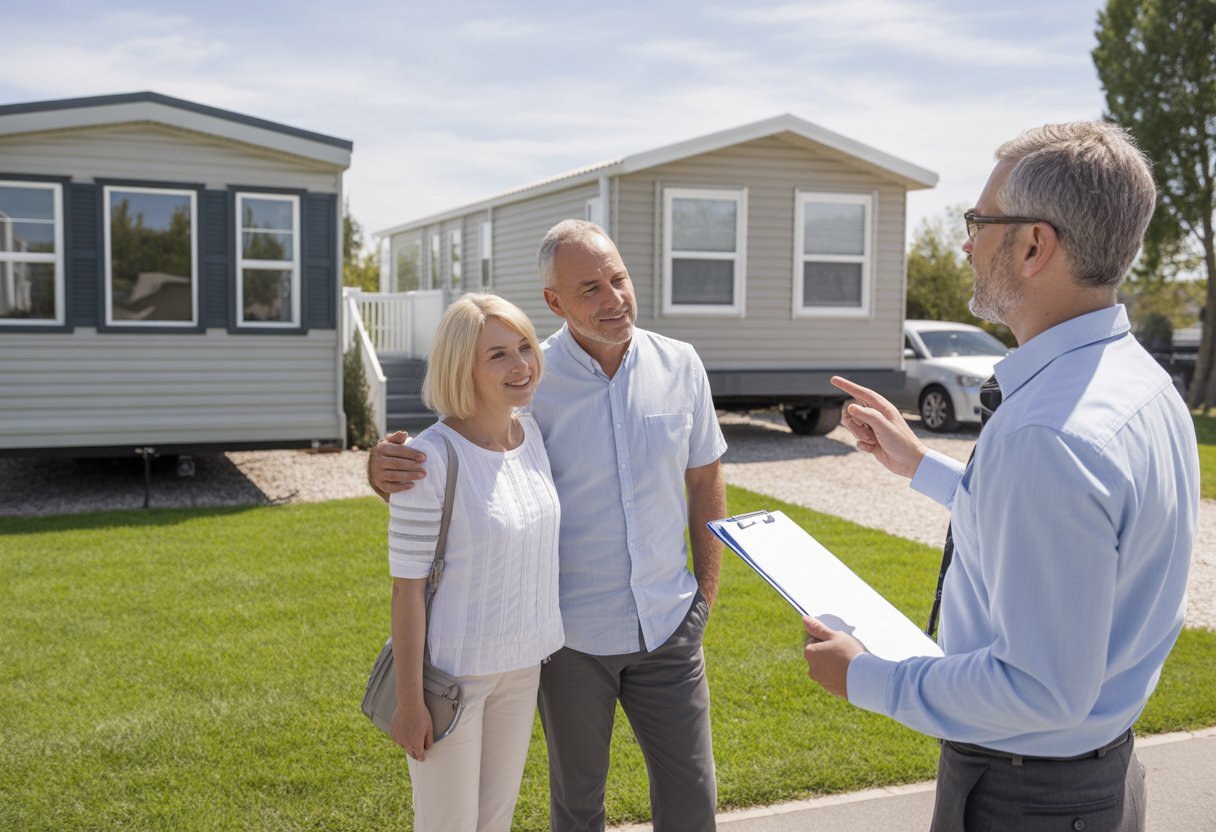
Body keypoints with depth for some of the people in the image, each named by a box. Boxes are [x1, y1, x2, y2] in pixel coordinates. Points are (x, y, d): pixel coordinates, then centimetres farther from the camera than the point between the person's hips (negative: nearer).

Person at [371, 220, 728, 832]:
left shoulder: (680, 367, -4)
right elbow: (437, 470, -8)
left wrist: (707, 588, 7)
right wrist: (384, 469, -31)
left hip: (668, 623, 2)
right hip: (572, 634, -2)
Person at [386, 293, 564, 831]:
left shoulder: (533, 434, -2)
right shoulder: (432, 458, -23)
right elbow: (407, 585, -18)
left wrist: (548, 648, 14)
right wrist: (409, 701, -14)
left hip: (520, 664, 6)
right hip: (451, 670, -6)